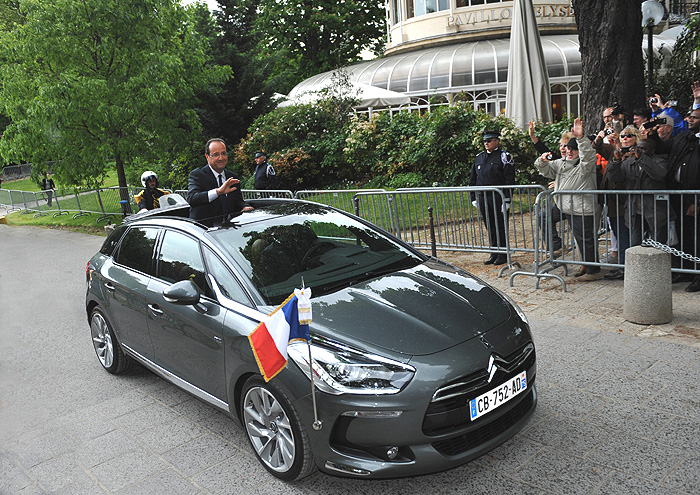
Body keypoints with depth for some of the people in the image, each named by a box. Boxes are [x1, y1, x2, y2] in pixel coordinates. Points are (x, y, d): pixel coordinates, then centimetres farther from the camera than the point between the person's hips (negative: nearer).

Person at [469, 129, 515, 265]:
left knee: (500, 226, 0)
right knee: (489, 226, 11)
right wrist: (474, 198, 13)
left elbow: (509, 180, -8)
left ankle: (503, 254, 10)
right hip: (483, 197, 5)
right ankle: (494, 253, 21)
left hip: (498, 198, -5)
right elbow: (473, 179, 19)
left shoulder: (504, 157, -3)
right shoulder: (479, 158, 14)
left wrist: (507, 200, -14)